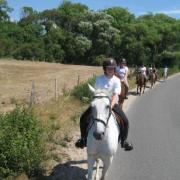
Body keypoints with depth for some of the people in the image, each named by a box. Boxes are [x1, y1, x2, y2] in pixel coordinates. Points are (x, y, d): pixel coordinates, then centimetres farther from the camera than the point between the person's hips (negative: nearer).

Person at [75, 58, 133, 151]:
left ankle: (123, 141, 12)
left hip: (112, 103, -1)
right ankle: (84, 139, 12)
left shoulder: (116, 80, -8)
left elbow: (115, 95, -17)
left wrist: (110, 107, -32)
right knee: (84, 118, -10)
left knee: (125, 121, -14)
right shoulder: (99, 79, -5)